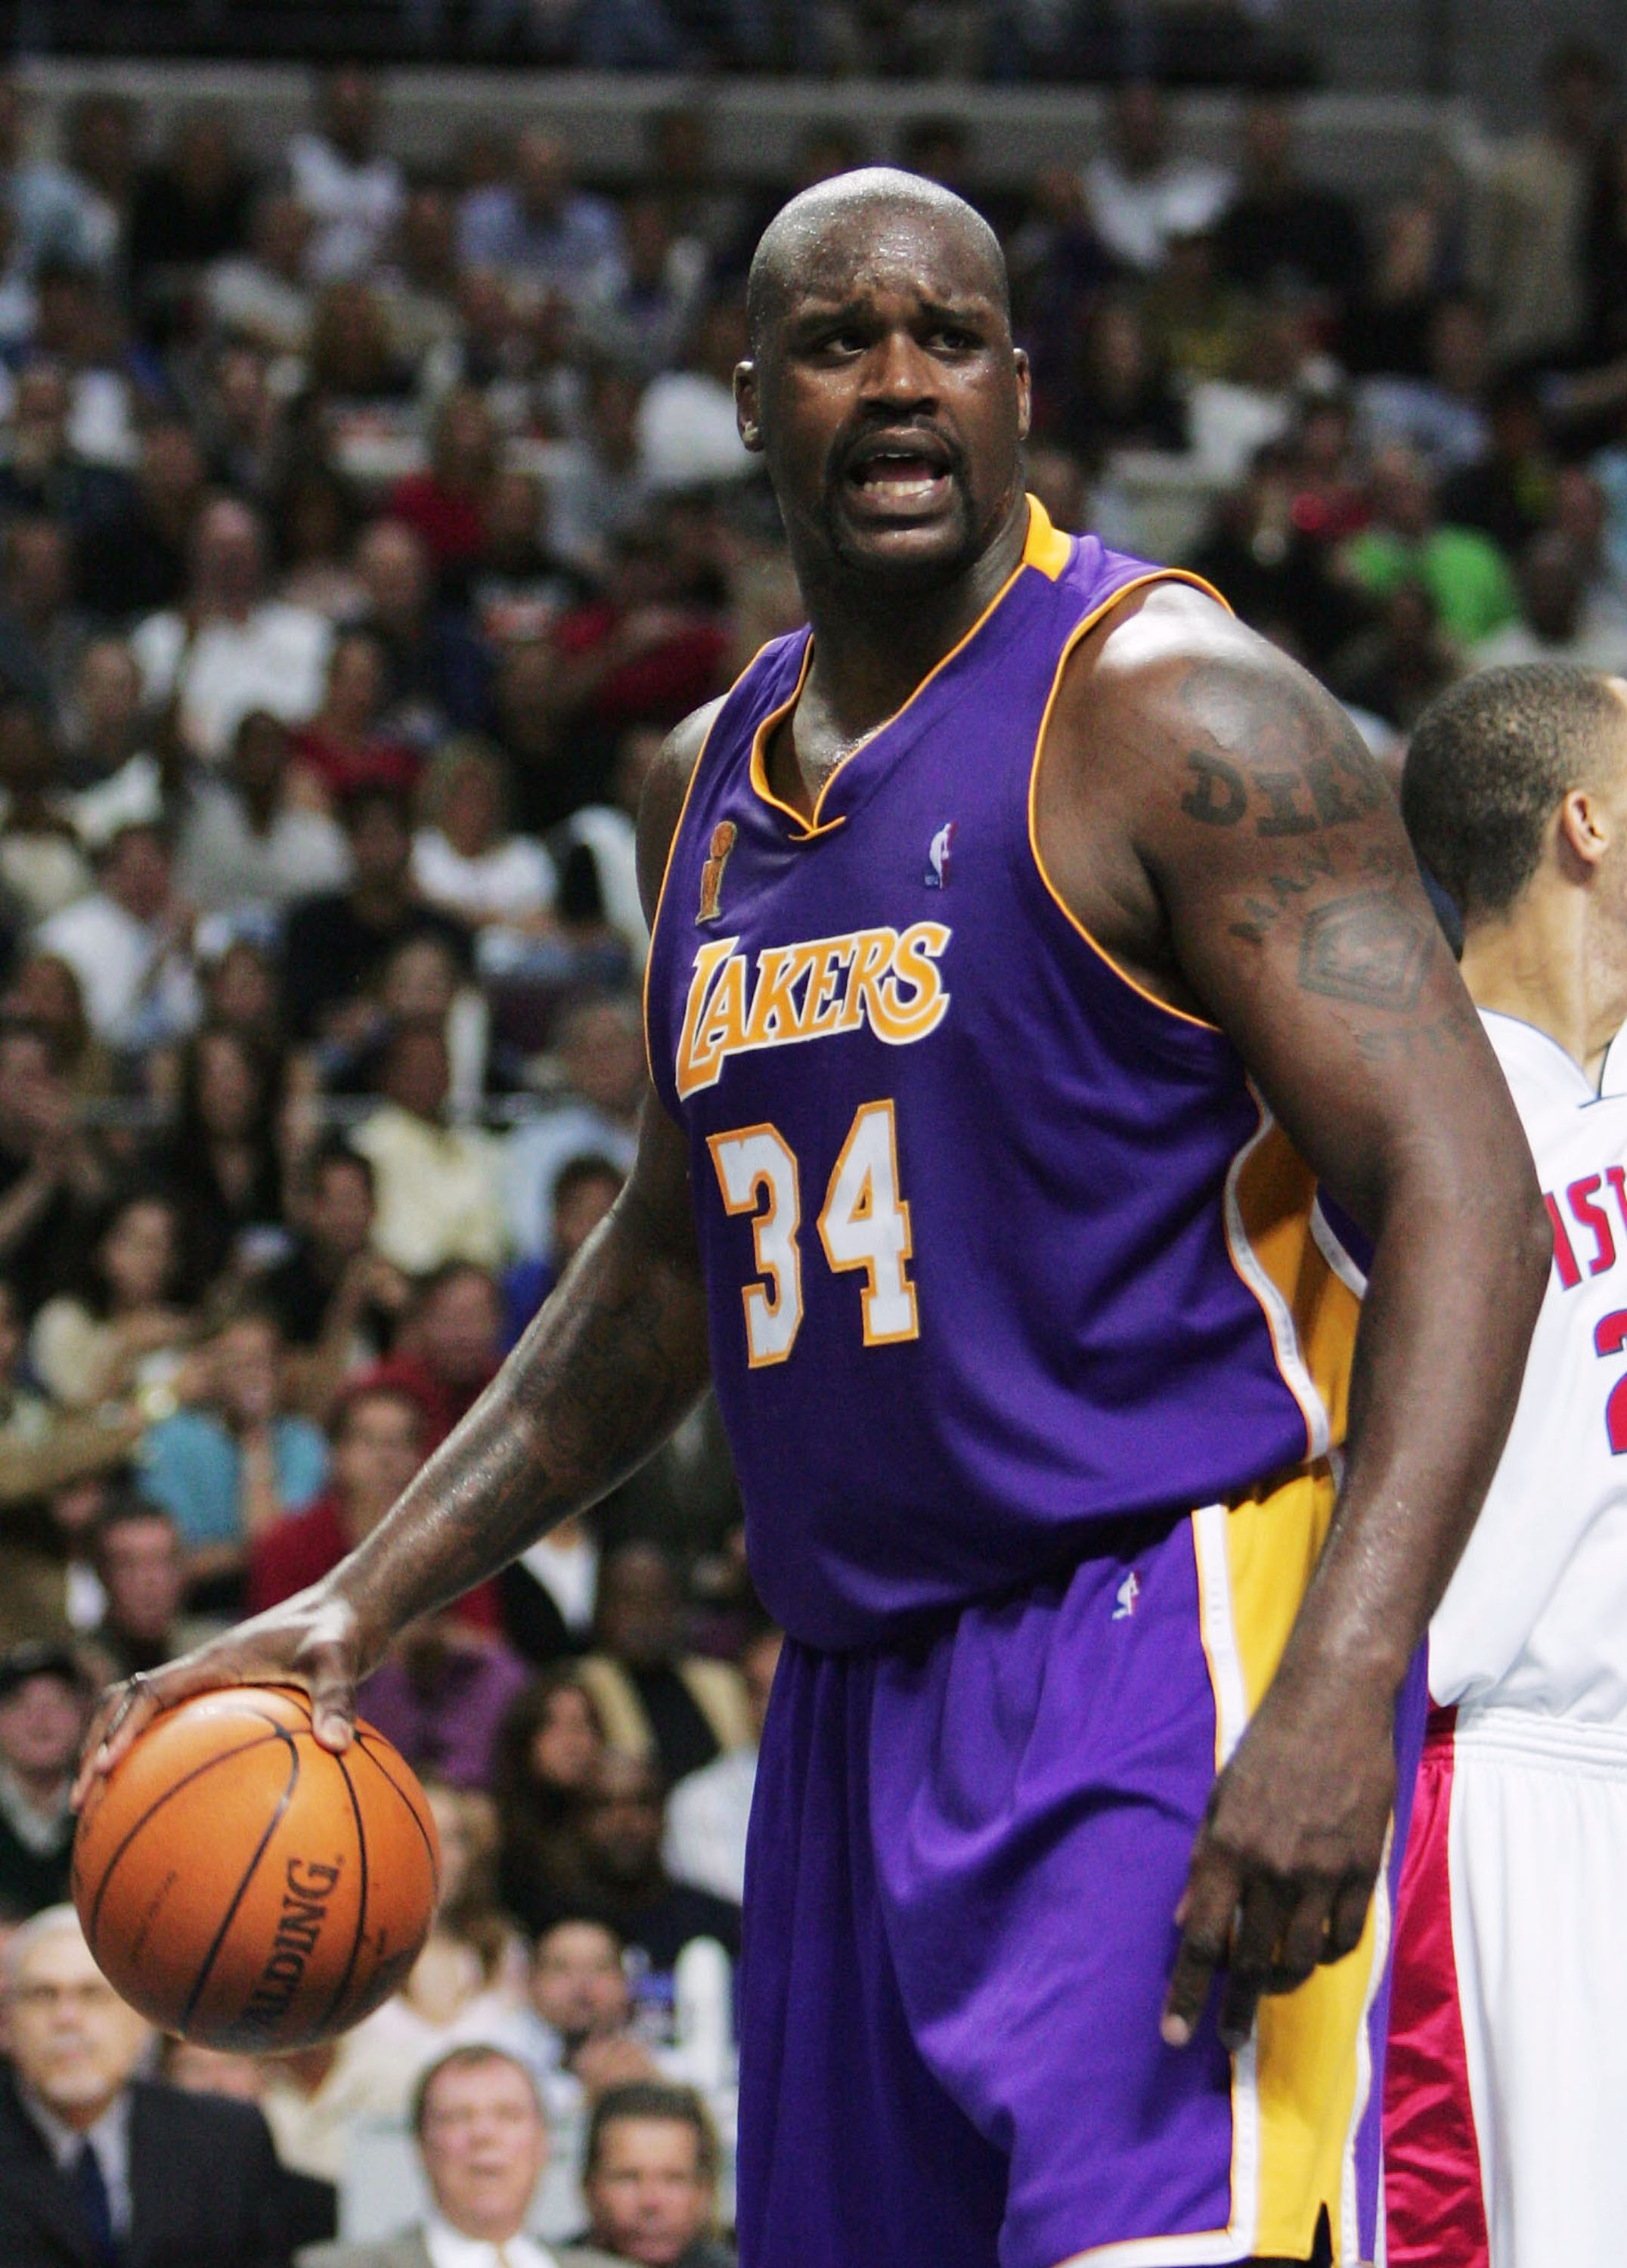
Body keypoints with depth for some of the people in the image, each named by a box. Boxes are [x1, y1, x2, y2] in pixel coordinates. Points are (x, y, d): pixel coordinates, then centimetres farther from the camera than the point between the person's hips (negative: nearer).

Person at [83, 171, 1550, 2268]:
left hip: (1167, 1637, -8)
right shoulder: (710, 786, 16)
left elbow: (1460, 1193, -15)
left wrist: (1339, 1693, -26)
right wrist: (365, 1604, 22)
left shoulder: (1170, 717, -8)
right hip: (853, 1706, 8)